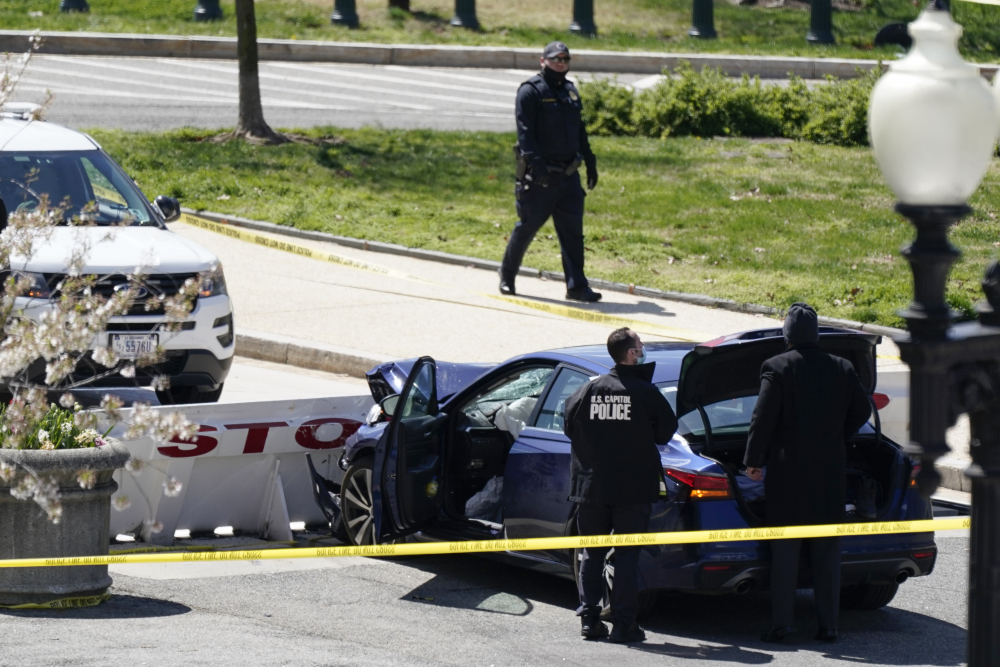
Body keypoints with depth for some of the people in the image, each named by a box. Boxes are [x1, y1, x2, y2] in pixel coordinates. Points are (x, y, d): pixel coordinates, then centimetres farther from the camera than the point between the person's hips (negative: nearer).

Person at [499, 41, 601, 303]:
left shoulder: (570, 90, 16)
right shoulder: (531, 91, -7)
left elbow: (579, 131, 24)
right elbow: (525, 132, -15)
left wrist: (590, 163, 20)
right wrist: (536, 164, -25)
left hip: (569, 174, 6)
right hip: (540, 175, -6)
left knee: (572, 231, 0)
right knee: (527, 227, 3)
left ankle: (577, 286, 0)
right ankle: (507, 275, 21)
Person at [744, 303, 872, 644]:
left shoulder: (777, 368, -9)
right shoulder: (842, 369, 3)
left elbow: (763, 419, -11)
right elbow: (861, 410, 11)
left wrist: (753, 460, 0)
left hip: (787, 473, -3)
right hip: (830, 476, 3)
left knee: (784, 552, 2)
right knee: (827, 552, 9)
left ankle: (781, 624, -2)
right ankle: (828, 624, 8)